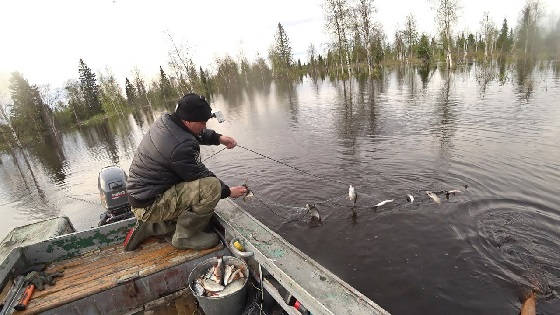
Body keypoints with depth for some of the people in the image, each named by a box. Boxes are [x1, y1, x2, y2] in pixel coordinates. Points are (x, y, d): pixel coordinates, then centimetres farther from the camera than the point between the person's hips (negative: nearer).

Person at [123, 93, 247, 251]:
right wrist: (228, 191, -2)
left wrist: (219, 138, 1)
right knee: (212, 186, -24)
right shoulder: (181, 146, -27)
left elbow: (198, 134, 17)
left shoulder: (165, 120, 0)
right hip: (150, 206, -10)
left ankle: (147, 228, 20)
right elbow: (201, 176, -16)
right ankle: (185, 236, -6)